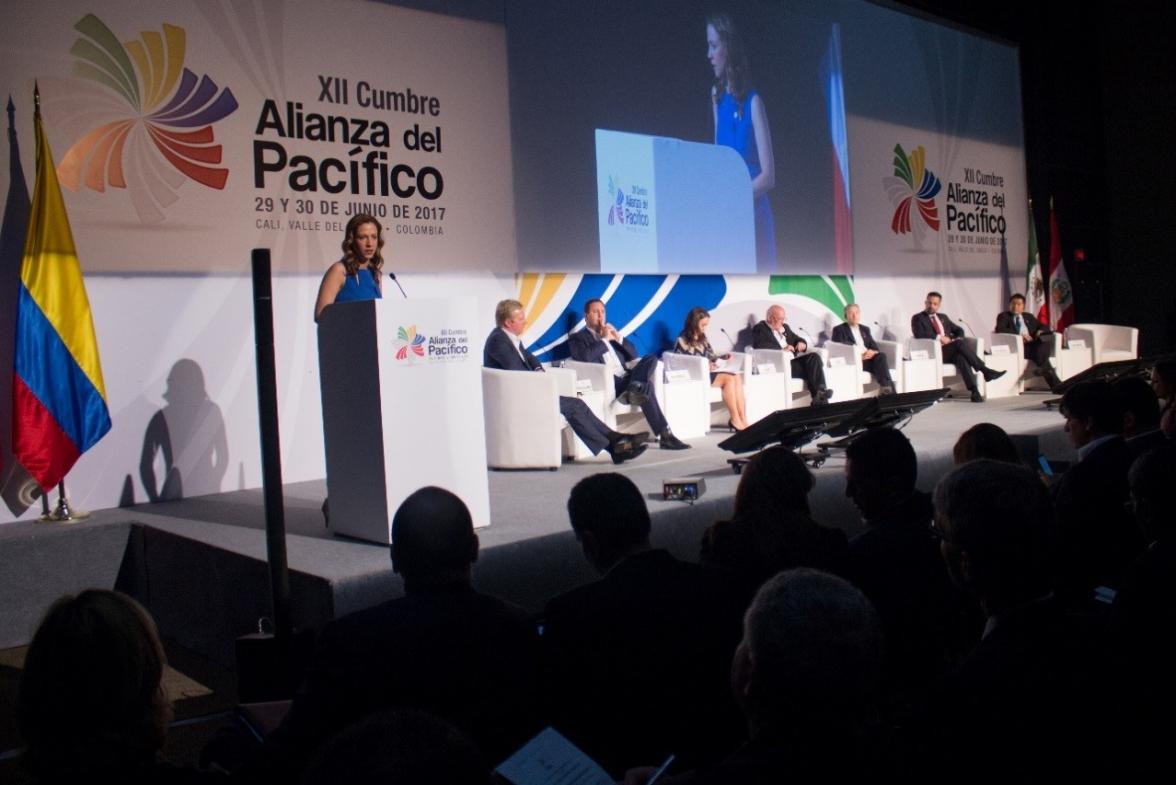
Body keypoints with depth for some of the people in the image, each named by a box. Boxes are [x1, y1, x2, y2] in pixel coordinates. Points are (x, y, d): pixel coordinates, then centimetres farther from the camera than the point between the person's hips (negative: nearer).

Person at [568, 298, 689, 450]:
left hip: (626, 378, 6)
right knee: (646, 387, -30)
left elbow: (634, 354, 23)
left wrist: (618, 338, 7)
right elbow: (584, 357, -13)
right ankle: (665, 435, -34)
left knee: (651, 358, -20)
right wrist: (604, 339, -3)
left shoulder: (610, 332, 29)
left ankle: (634, 390, -44)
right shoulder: (577, 338, 10)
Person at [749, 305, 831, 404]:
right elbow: (759, 346, -16)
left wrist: (801, 343, 1)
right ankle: (819, 396, -18)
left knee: (814, 357, -21)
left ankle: (820, 392, -31)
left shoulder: (785, 327, 23)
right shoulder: (759, 329, 1)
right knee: (811, 368, -25)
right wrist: (782, 349, -22)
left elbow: (797, 339, 28)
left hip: (793, 360, 7)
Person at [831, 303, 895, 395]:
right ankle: (888, 388, -38)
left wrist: (873, 351, -11)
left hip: (869, 357, 5)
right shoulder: (839, 329, 10)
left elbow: (873, 345, 16)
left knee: (881, 355, -30)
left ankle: (886, 387, -39)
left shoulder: (865, 329, 26)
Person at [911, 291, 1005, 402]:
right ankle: (985, 370, -29)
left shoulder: (943, 317, 27)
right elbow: (919, 334, -10)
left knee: (961, 357, -33)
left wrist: (958, 339, 2)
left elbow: (958, 330, 25)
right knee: (960, 343, -31)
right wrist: (939, 337, -15)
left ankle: (974, 391, -45)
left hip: (951, 351, 5)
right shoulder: (918, 318, 7)